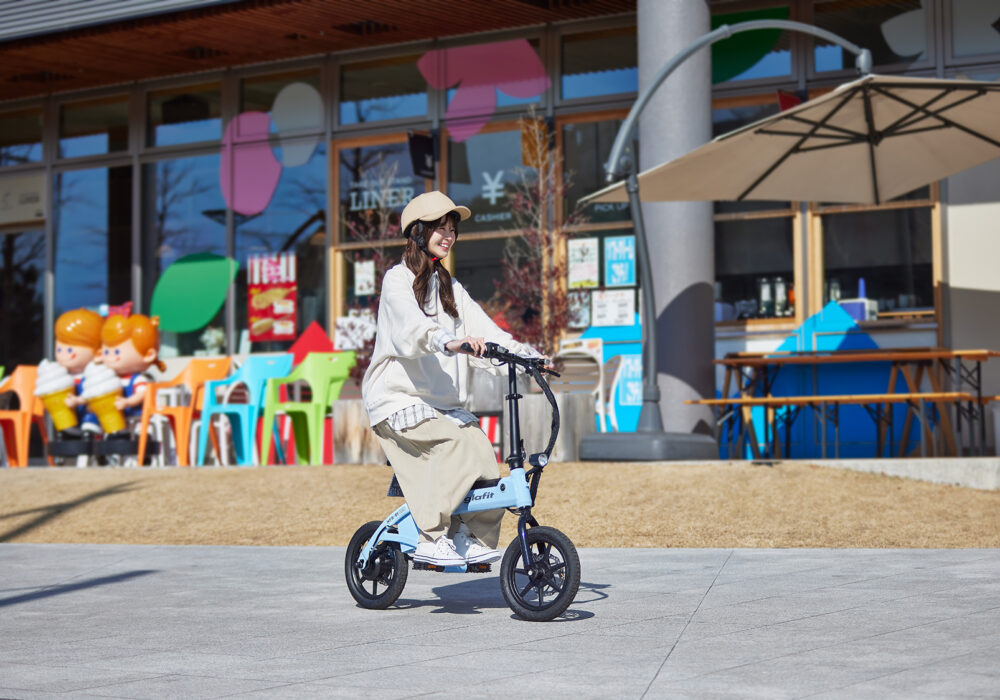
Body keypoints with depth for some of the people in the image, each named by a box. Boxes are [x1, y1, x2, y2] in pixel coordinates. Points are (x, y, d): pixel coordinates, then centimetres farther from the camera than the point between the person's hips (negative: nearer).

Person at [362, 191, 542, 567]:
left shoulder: (450, 288, 20)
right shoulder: (398, 280, -3)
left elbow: (483, 329, 8)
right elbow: (412, 328, -24)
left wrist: (527, 355, -8)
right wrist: (449, 342, -44)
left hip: (440, 402, 6)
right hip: (399, 399, -6)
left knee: (482, 449, -18)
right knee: (456, 441, -29)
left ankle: (474, 537, -7)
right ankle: (431, 539, -25)